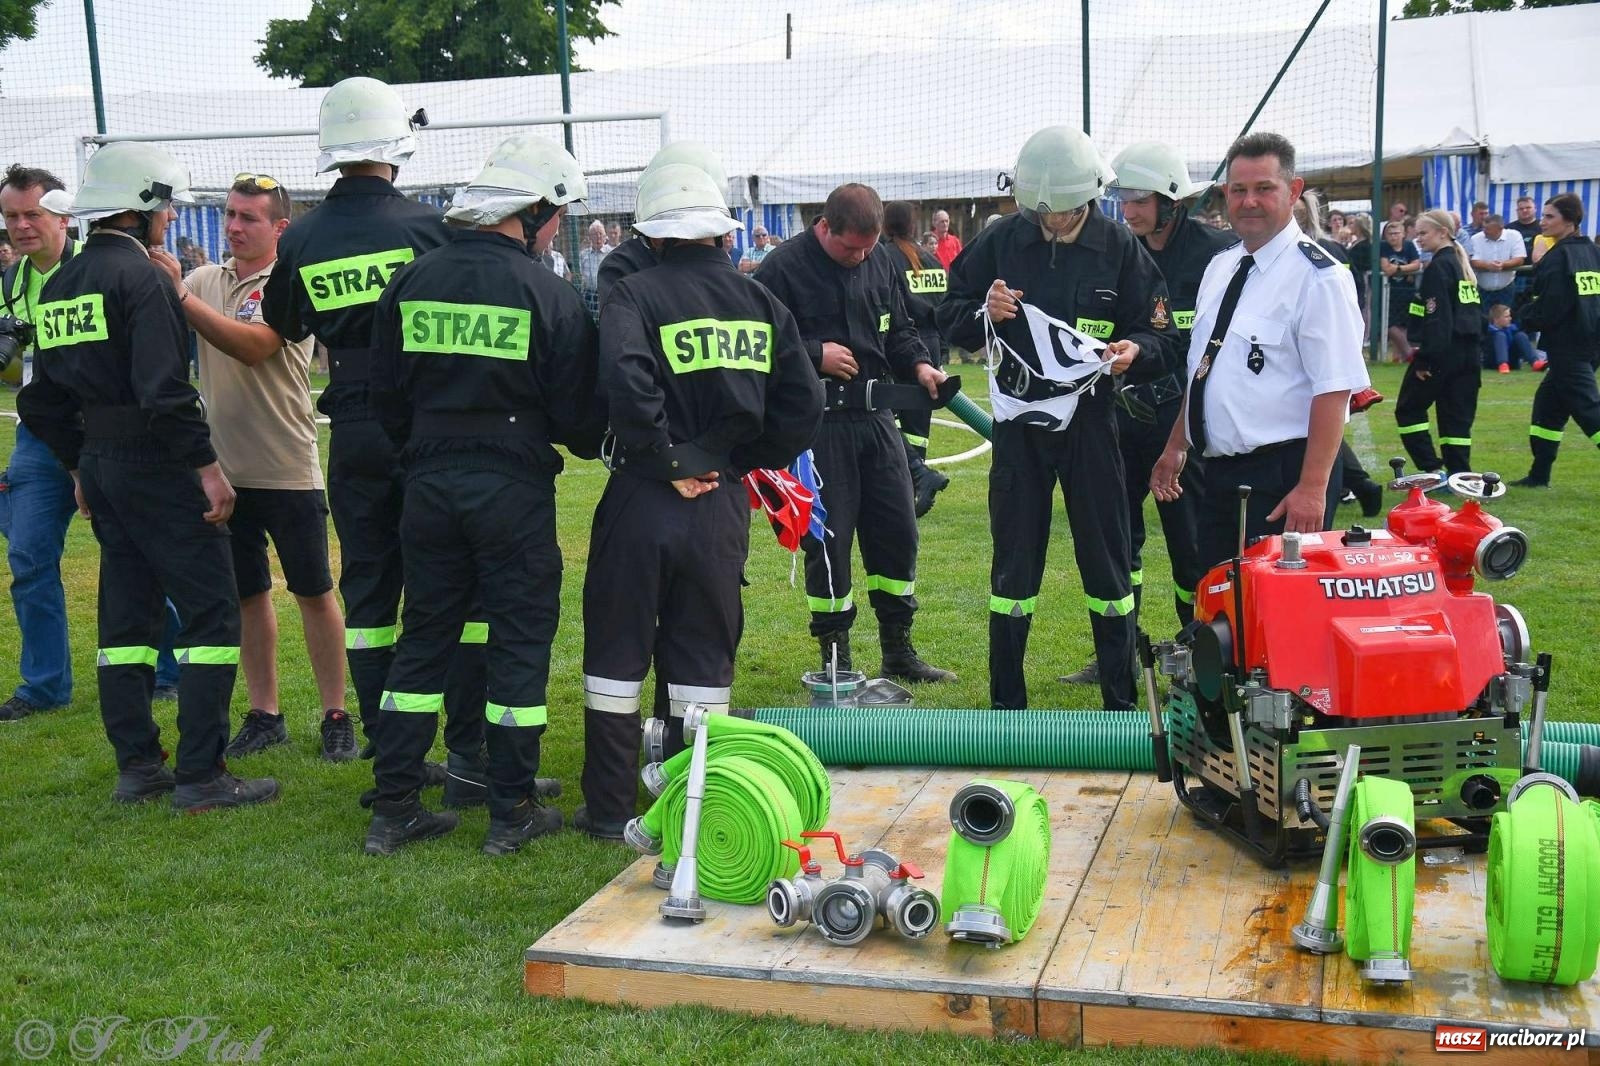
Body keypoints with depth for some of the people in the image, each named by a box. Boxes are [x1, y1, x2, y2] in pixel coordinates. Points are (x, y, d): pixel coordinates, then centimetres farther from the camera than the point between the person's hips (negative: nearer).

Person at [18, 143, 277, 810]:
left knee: (127, 614, 14)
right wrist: (207, 465, -18)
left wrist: (78, 466, 23)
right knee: (212, 611, -4)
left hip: (99, 464, 9)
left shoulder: (58, 286, 14)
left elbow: (43, 400, 16)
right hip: (155, 463, -9)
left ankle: (136, 767, 19)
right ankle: (200, 776, -4)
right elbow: (164, 389, -22)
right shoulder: (139, 276, -13)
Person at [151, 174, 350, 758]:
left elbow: (253, 346, -24)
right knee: (248, 595, 12)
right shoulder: (203, 279, 9)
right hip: (226, 468, 5)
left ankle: (335, 714, 13)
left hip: (288, 470, -5)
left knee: (314, 593, 3)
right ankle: (265, 715, 23)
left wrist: (180, 296, -28)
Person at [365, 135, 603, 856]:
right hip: (513, 491, -4)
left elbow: (385, 397, 7)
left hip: (428, 485, 5)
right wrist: (590, 443, 16)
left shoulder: (411, 283, 2)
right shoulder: (549, 296, -10)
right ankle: (513, 811, 12)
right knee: (521, 640, 7)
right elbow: (577, 414, -6)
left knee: (423, 639, 13)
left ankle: (394, 809, 17)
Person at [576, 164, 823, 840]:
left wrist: (668, 460, -15)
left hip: (643, 501, -3)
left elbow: (626, 383, -27)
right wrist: (742, 462, 9)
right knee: (704, 658, 14)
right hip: (722, 505, 4)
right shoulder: (762, 302, 5)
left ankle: (610, 808, 16)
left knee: (617, 656, 10)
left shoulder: (637, 295, -9)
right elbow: (804, 407, 2)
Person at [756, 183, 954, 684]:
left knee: (898, 529, 9)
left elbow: (899, 330, 20)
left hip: (875, 417, 6)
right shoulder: (783, 268, -9)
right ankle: (835, 658, 15)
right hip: (817, 425, -6)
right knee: (827, 539, 0)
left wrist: (919, 365, 1)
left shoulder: (881, 265, 11)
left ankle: (899, 652, 23)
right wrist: (814, 355, -16)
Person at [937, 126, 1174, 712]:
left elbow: (1161, 335, -1)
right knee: (1013, 563, 7)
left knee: (1107, 560, 7)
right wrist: (986, 313, -17)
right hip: (1018, 422, 1)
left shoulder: (1120, 248, -3)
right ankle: (1006, 702, 18)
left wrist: (1135, 349, -23)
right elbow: (950, 317, 5)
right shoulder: (1000, 241, -1)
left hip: (1090, 421, -1)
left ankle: (1122, 701, 20)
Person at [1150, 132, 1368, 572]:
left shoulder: (1316, 277, -13)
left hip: (1284, 475, -8)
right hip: (1220, 470, 8)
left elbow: (1334, 390, -19)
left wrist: (1312, 488, -24)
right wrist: (1176, 446, 19)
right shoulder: (1220, 267, 12)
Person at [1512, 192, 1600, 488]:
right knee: (1548, 404, 18)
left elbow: (1547, 310, -18)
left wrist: (1526, 315, 2)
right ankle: (1539, 475, 24)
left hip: (1567, 348, -9)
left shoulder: (1558, 257, -14)